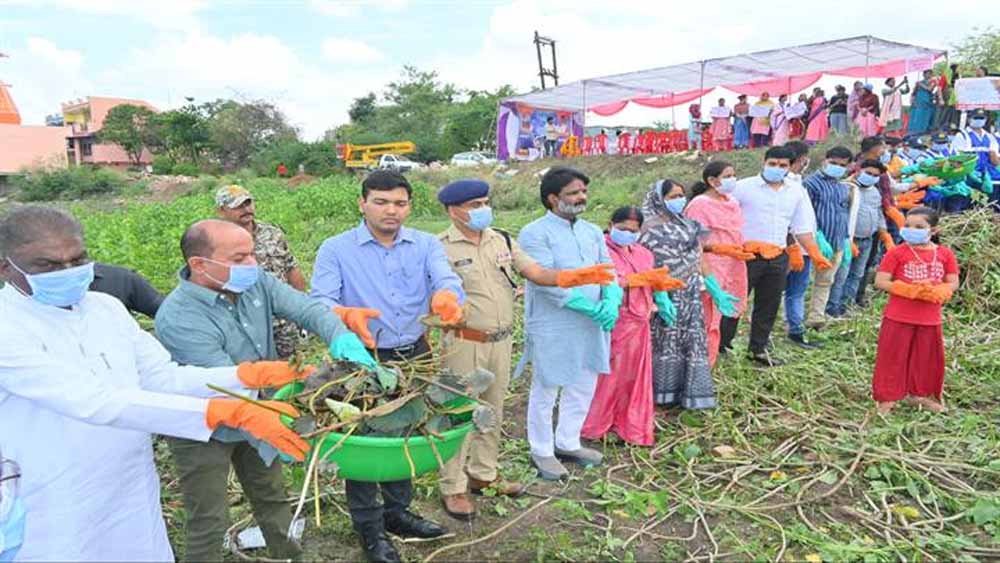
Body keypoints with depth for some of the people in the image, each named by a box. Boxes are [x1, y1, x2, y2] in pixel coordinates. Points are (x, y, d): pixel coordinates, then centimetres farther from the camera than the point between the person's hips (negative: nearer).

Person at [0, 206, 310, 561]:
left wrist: (251, 375, -14)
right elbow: (94, 402, -30)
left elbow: (166, 379, 2)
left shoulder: (106, 307, 3)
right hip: (57, 528, -5)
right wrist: (230, 412, -37)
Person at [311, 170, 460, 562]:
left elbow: (447, 280, -19)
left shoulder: (426, 245, -1)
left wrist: (446, 296, -45)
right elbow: (319, 302, -20)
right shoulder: (336, 250, -8)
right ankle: (369, 527, 28)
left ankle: (397, 512, 40)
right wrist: (347, 316, -43)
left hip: (415, 355, 4)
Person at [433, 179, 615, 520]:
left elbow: (537, 273, 2)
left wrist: (578, 276, -12)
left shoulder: (502, 240, 7)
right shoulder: (441, 248, -10)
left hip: (502, 341, 6)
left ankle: (483, 475, 35)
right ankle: (452, 487, 17)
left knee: (492, 412, 18)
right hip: (465, 345, -6)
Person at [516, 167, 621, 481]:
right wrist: (587, 306, -23)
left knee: (584, 387, 17)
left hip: (591, 325, 7)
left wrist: (611, 301, -14)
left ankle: (567, 443, 35)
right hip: (552, 327, -7)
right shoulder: (534, 234, -11)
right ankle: (542, 452, 23)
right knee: (546, 391, 6)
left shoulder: (593, 232, 11)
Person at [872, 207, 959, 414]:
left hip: (930, 319, 3)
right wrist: (911, 290, -22)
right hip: (898, 317, -3)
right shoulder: (897, 253, -10)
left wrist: (935, 292, -19)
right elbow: (881, 282, -13)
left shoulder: (945, 254, 0)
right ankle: (887, 396, 16)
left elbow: (953, 284, 2)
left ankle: (921, 393, 35)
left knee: (928, 357, 15)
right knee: (893, 357, 4)